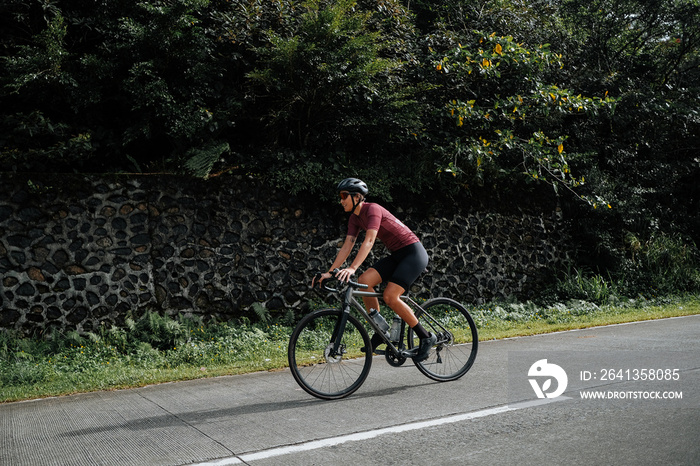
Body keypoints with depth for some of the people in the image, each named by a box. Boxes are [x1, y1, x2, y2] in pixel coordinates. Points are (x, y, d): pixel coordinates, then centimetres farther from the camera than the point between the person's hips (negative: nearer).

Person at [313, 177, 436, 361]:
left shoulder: (372, 209, -20)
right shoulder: (355, 218, 6)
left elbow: (369, 241, -32)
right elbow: (347, 246, 3)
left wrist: (352, 268, -43)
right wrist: (329, 272, -4)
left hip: (413, 253, -8)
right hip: (396, 255, 8)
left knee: (390, 296, -19)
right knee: (364, 280, -12)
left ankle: (426, 337, -3)